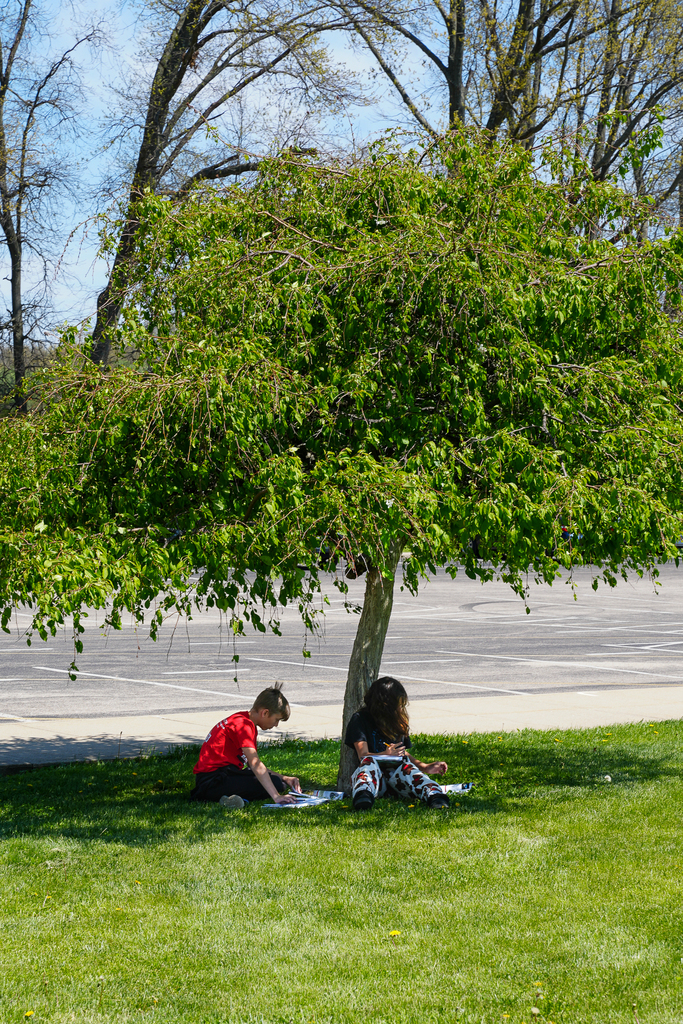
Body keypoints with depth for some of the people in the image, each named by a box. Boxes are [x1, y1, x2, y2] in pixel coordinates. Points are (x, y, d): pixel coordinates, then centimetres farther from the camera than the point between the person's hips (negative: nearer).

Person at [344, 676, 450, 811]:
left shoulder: (399, 723, 23)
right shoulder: (360, 720, 4)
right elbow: (363, 755, -7)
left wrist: (425, 767, 15)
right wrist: (385, 754, -24)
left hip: (396, 775, 4)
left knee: (405, 766, -30)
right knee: (369, 762, -36)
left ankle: (434, 794, -63)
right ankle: (363, 795, -72)